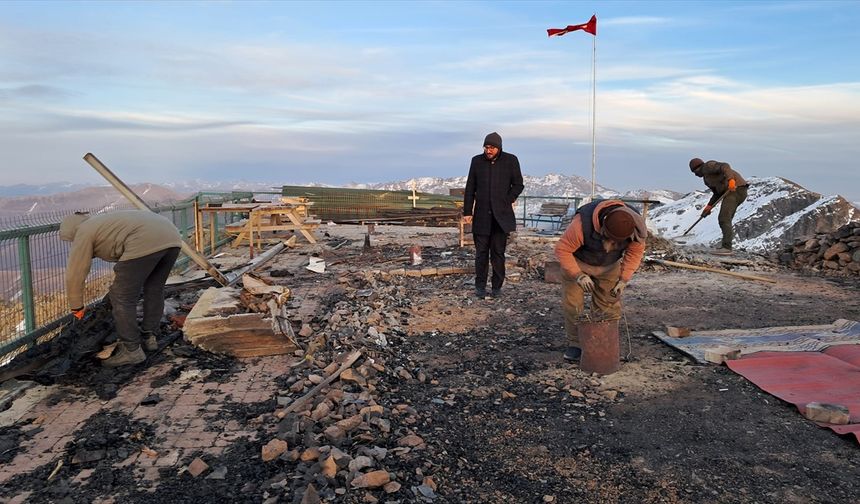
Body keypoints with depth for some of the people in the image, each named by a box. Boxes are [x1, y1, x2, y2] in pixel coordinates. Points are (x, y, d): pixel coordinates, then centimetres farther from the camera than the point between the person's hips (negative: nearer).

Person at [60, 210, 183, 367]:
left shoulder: (84, 232, 15)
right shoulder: (103, 223, 39)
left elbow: (75, 273, 16)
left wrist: (76, 306, 28)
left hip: (146, 243, -9)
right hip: (172, 236, 9)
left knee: (122, 297, 3)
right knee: (154, 290, 24)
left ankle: (131, 350, 8)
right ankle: (149, 337, 31)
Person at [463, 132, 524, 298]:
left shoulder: (510, 160, 2)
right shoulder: (477, 161, 6)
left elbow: (518, 184, 7)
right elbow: (470, 188, 8)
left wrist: (507, 201, -4)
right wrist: (467, 211, 3)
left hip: (501, 215, -1)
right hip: (481, 215, 1)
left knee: (498, 252, 2)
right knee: (481, 252, 2)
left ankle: (497, 287, 11)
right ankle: (480, 286, 12)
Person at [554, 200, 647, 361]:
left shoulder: (635, 227, -27)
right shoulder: (582, 223, -40)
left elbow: (635, 252, -10)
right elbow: (562, 249, -29)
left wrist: (624, 279, -16)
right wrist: (578, 275, -32)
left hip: (609, 267, 3)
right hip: (577, 263, -3)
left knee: (609, 306, -1)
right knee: (572, 304, -3)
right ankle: (575, 344, 13)